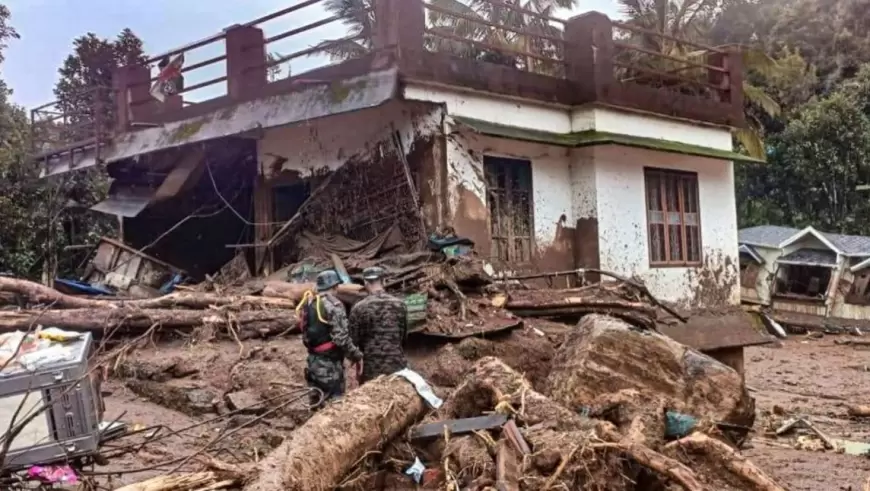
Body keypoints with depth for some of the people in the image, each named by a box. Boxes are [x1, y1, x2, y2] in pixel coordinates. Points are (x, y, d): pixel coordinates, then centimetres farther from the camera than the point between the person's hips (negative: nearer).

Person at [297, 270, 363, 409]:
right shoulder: (333, 305, -16)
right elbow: (341, 337, -21)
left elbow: (306, 333, 14)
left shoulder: (309, 303, 9)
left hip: (313, 359, 8)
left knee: (317, 401, 17)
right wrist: (357, 355, -12)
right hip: (329, 362, -8)